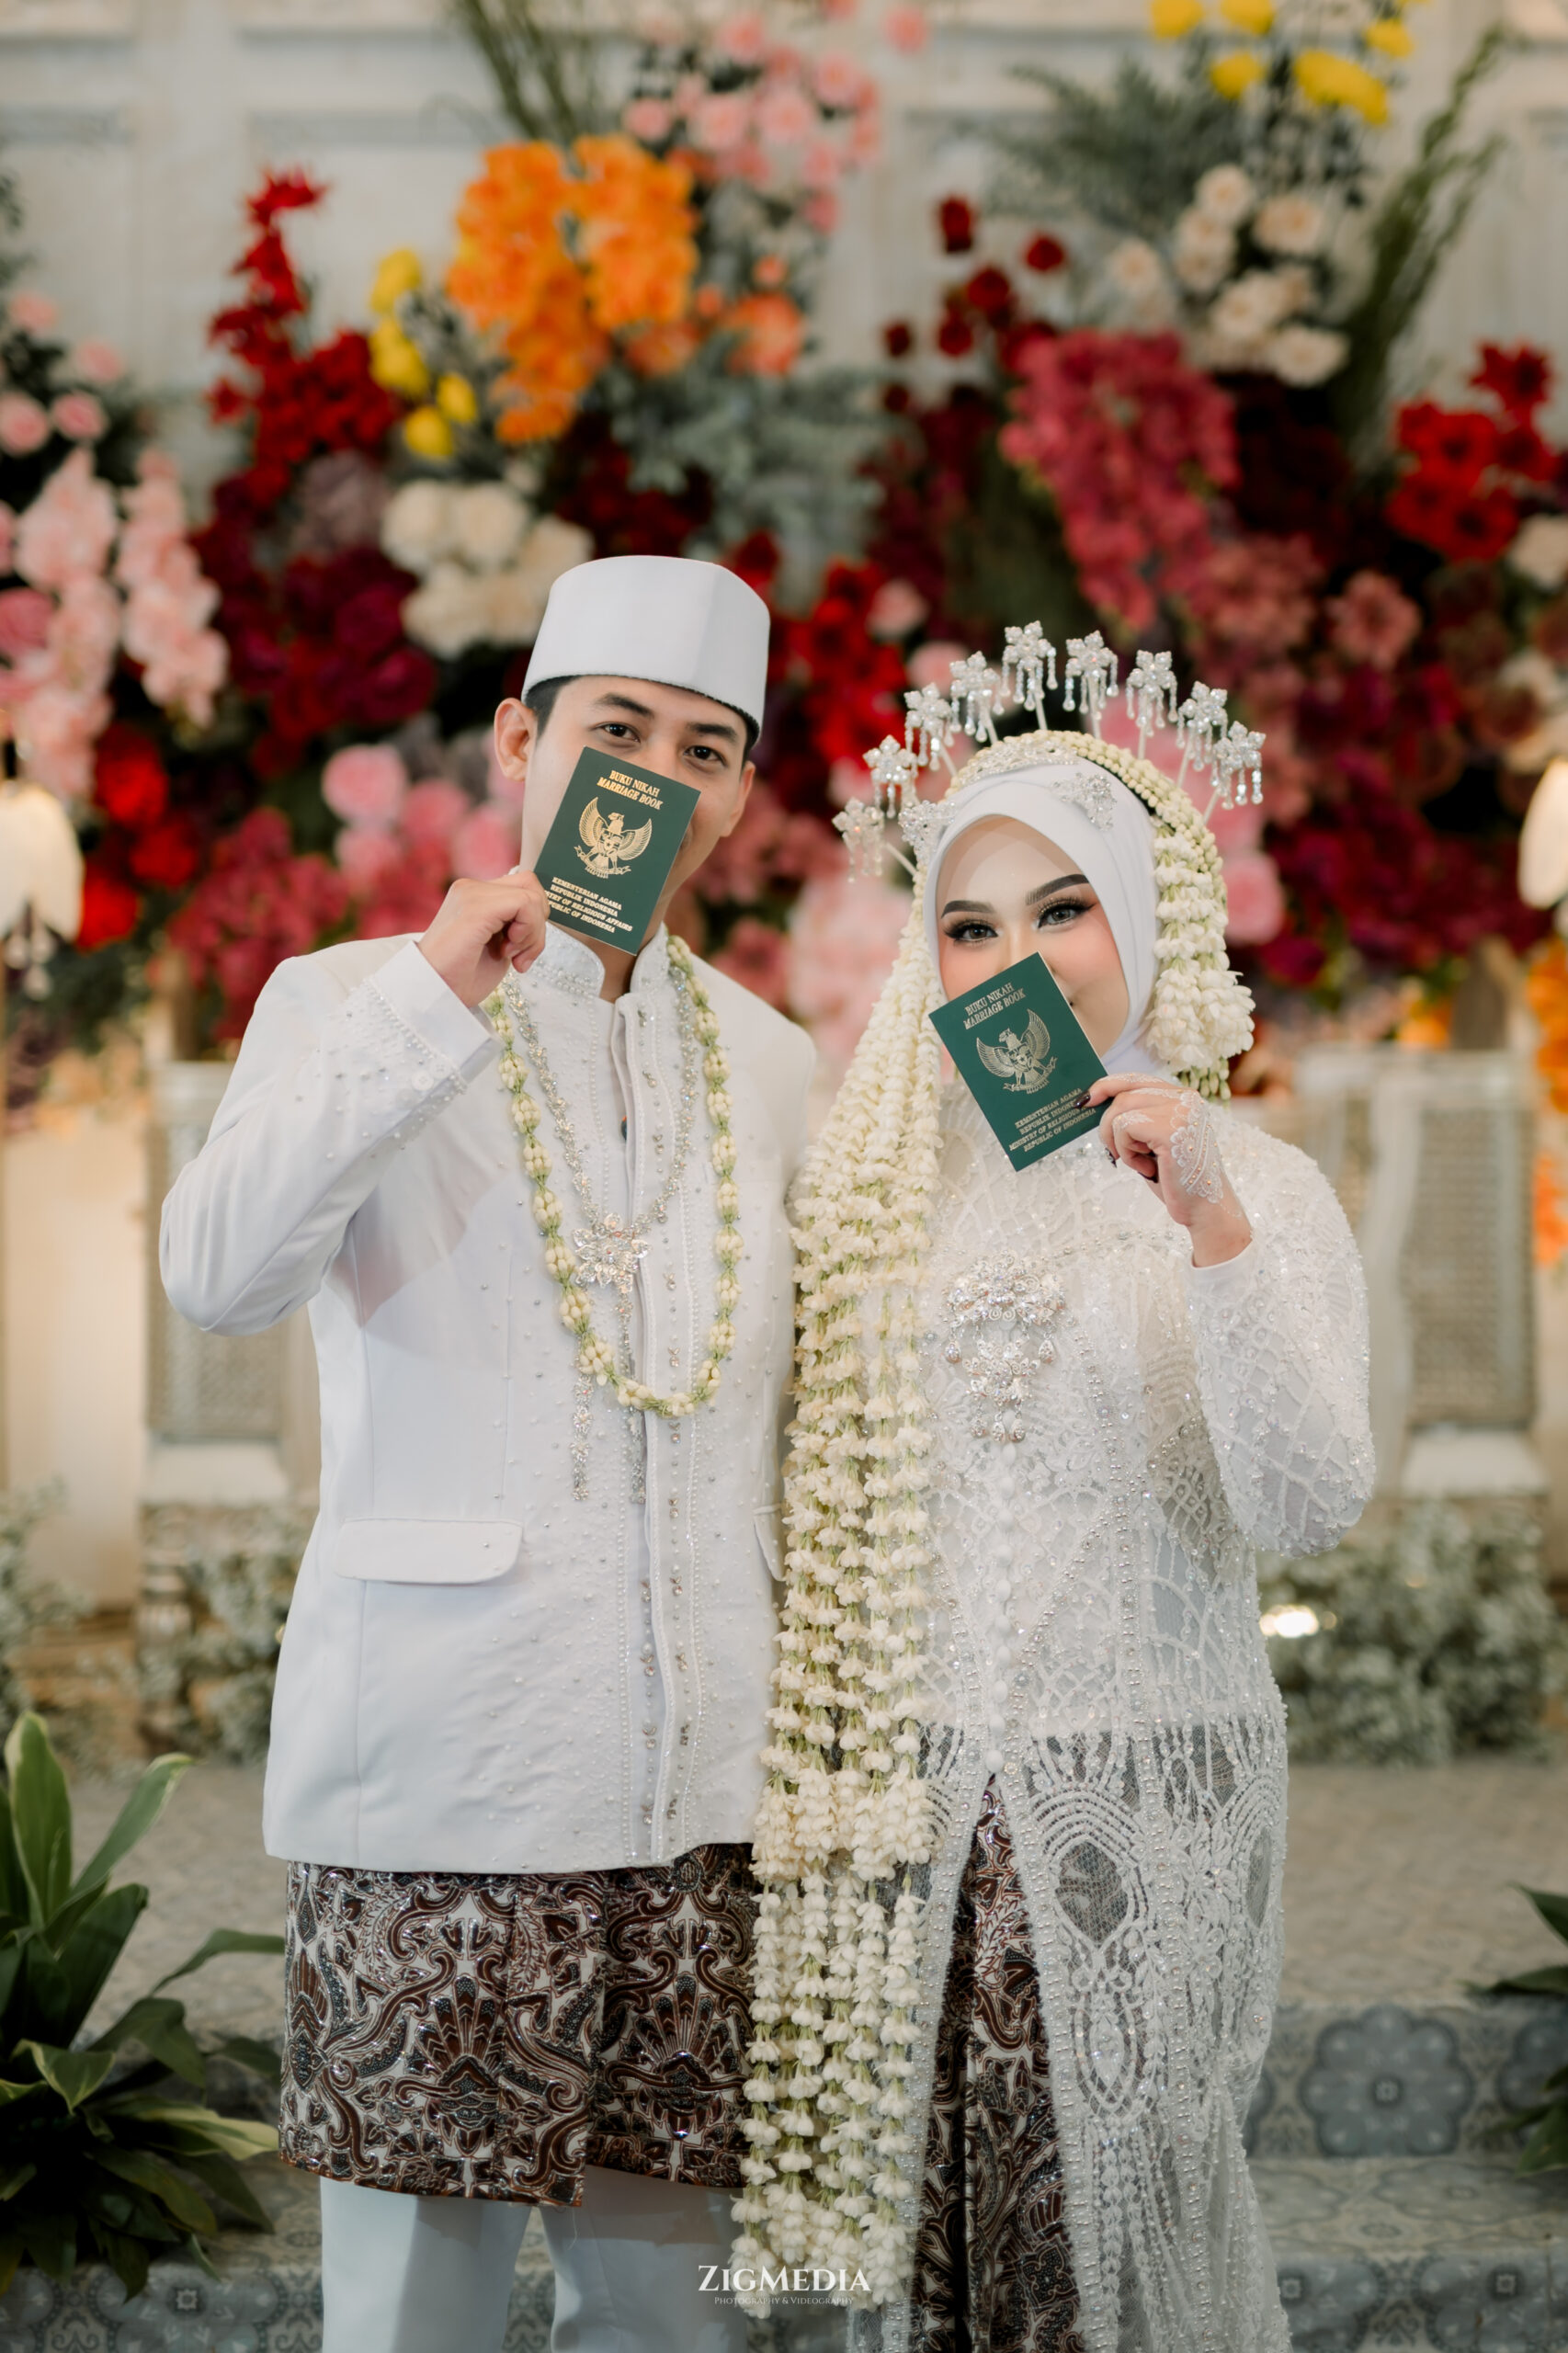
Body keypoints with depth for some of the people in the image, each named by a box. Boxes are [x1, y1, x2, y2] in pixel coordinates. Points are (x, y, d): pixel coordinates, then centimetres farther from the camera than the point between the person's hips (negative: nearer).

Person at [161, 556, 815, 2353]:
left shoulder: (768, 1062, 14)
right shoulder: (350, 1002, 2)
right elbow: (217, 1274, -17)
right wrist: (431, 1004, -20)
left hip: (700, 1789, 4)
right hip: (435, 1779, -4)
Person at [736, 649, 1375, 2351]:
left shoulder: (1257, 1189, -2)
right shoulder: (881, 1183, 7)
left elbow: (1306, 1510, -15)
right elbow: (809, 1504, 12)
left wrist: (1213, 1231, -25)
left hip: (1143, 1804, -2)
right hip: (913, 1800, 3)